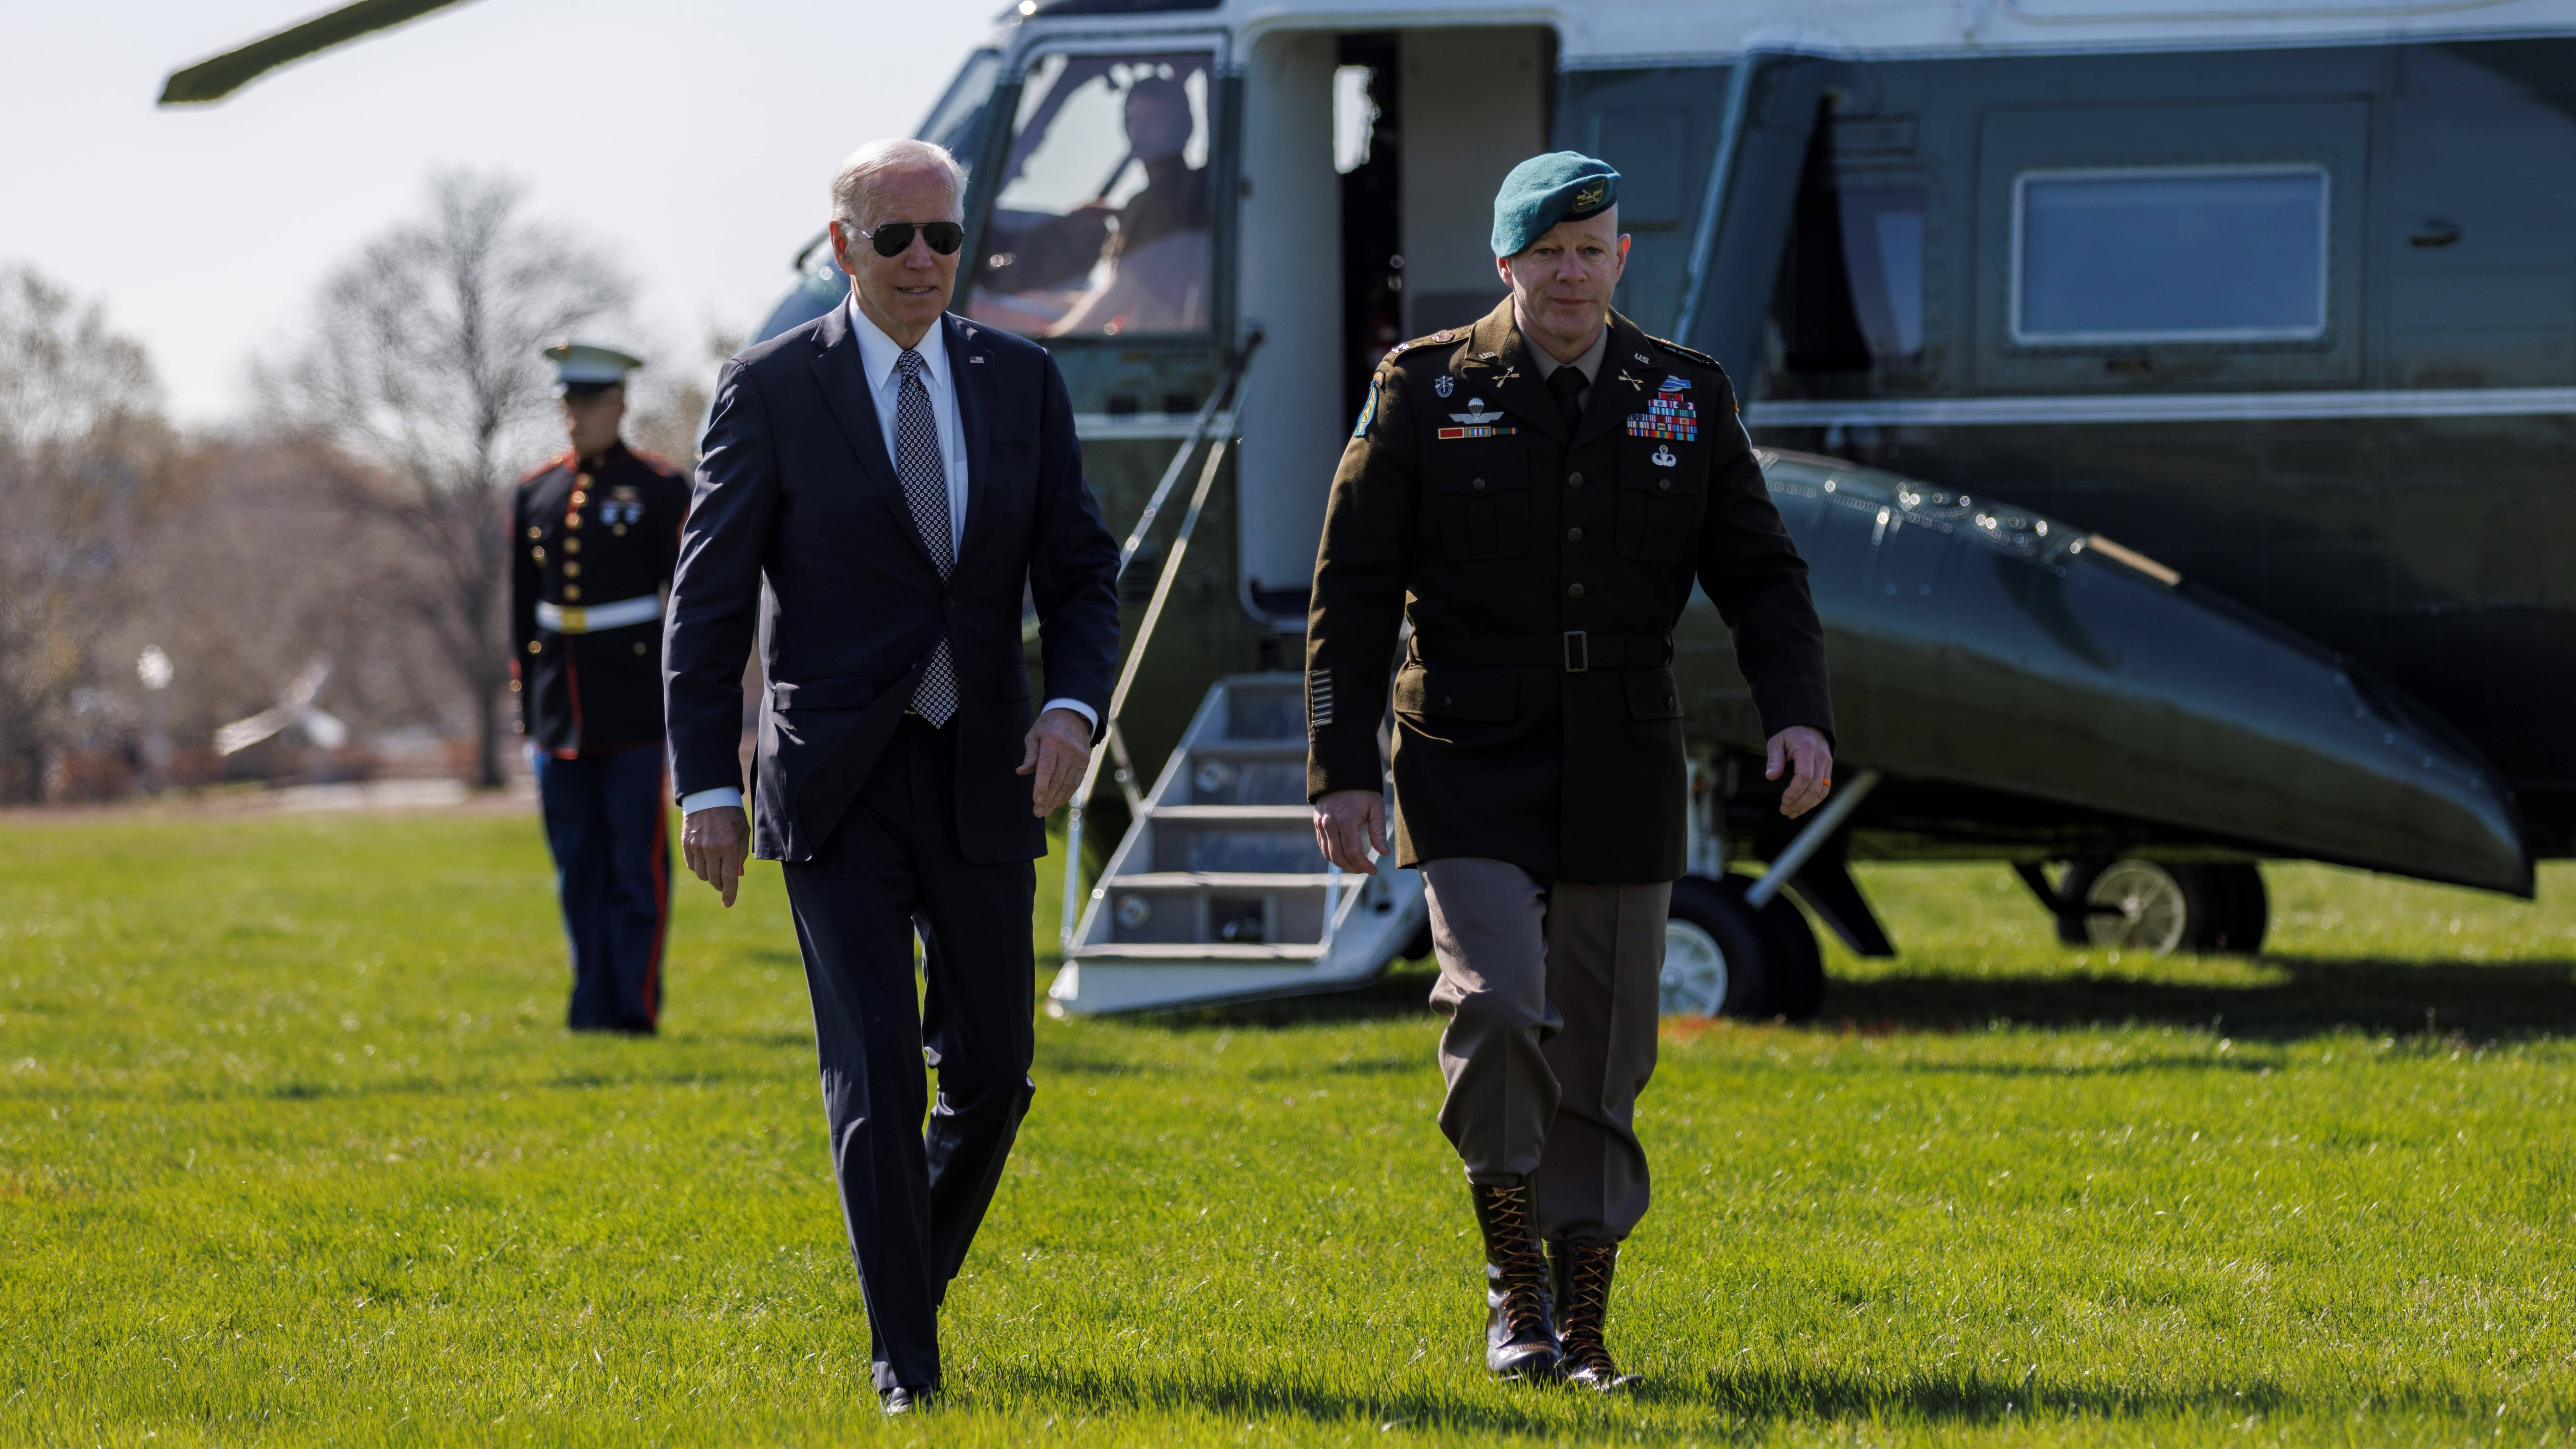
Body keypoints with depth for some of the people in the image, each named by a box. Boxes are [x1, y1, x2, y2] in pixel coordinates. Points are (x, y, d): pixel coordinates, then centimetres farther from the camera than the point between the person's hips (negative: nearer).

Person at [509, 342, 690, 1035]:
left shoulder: (659, 489, -2)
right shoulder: (535, 495, 11)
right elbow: (523, 609, 16)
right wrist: (527, 711, 13)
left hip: (636, 709, -5)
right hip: (560, 711, 5)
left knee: (637, 866, -3)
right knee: (578, 867, 6)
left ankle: (636, 1007, 0)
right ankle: (593, 1005, 12)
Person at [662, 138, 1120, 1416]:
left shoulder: (1021, 382, 5)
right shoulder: (769, 390, -4)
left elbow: (1079, 571, 8)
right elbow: (708, 602, -3)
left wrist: (1073, 706, -10)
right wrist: (706, 786, -8)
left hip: (981, 781, 3)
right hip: (837, 785, -3)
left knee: (991, 1071, 6)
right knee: (875, 1077, -9)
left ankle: (919, 1269, 33)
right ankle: (904, 1353, 0)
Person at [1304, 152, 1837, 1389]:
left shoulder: (1686, 399, 6)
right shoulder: (1427, 391, 0)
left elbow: (1759, 576, 5)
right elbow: (1353, 590, 1)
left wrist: (1798, 711, -13)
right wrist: (1339, 767, -6)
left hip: (1621, 775, 3)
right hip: (1471, 766, -3)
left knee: (1601, 1055, 4)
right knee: (1496, 1011, -20)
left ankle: (1581, 1326, 14)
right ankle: (1515, 1274, -1)